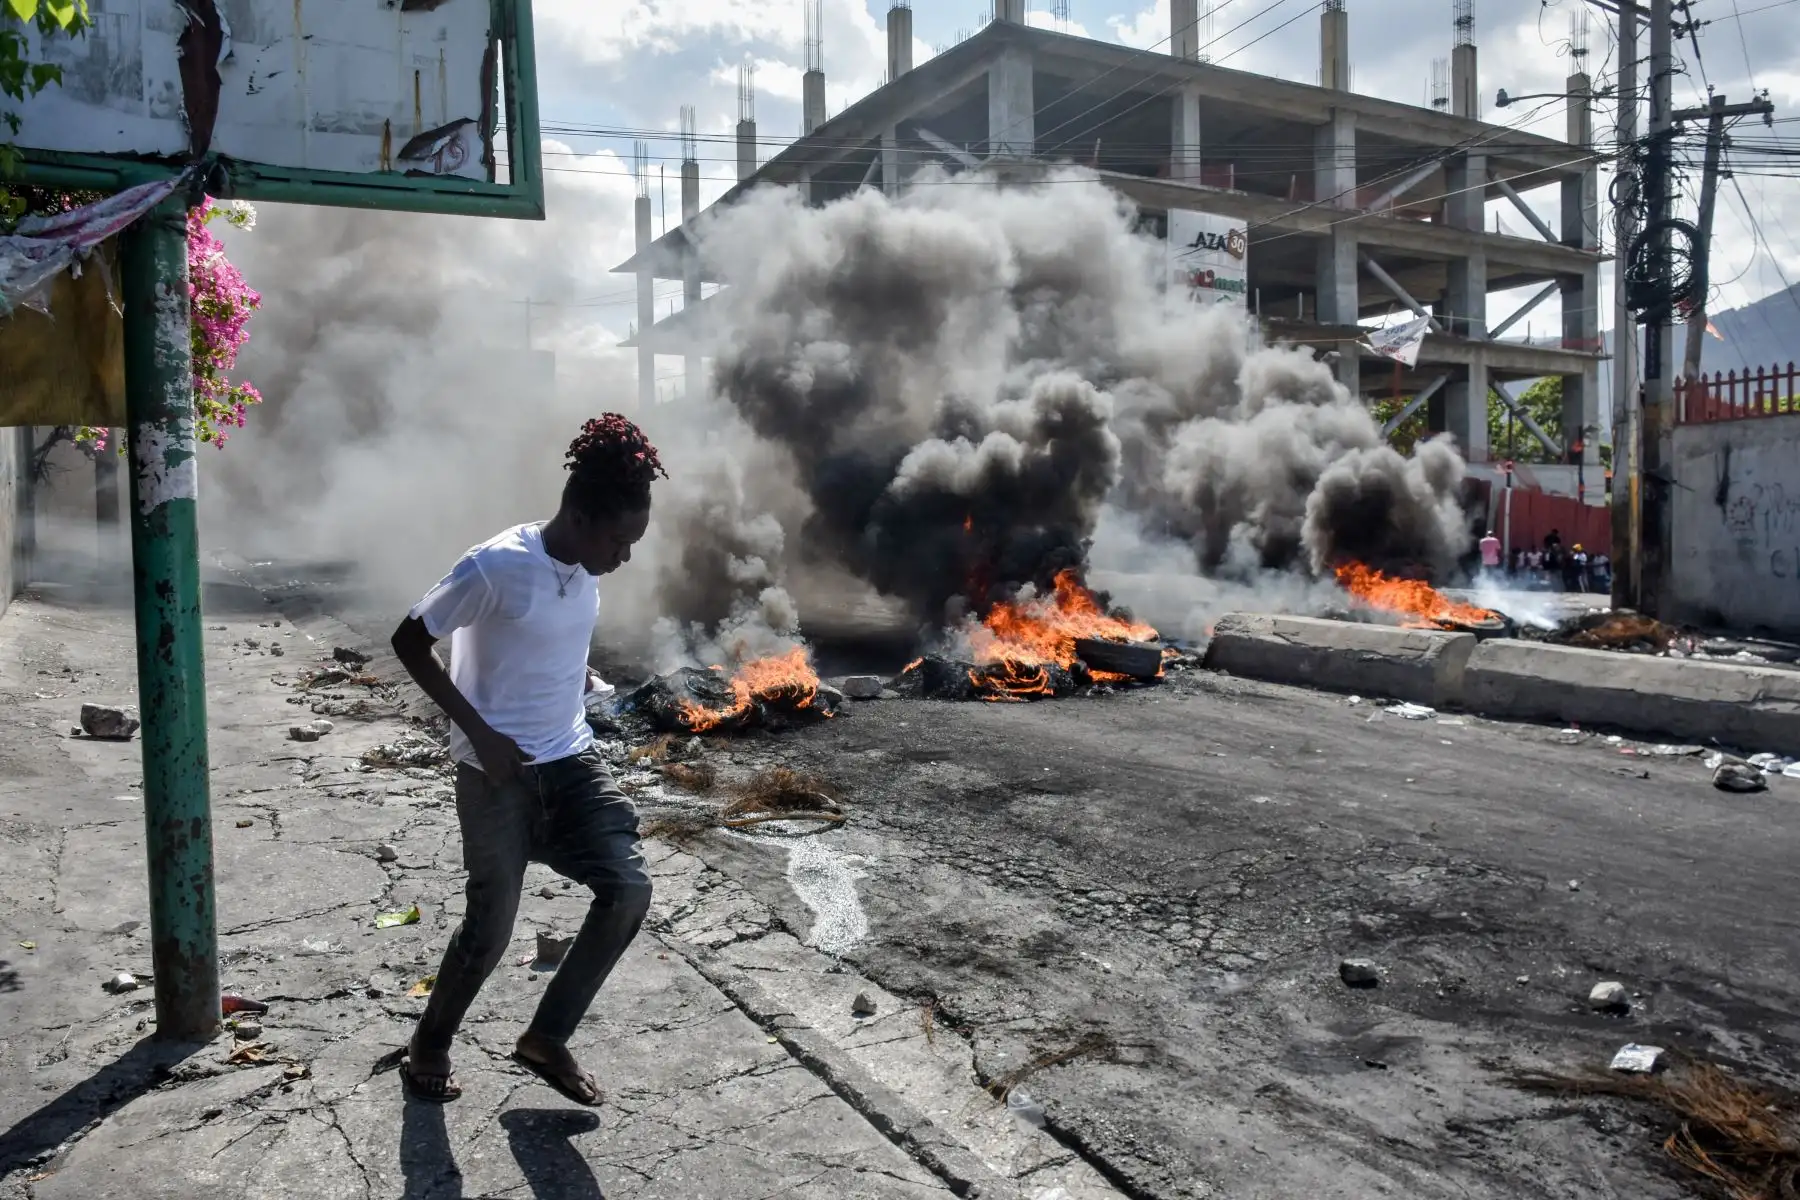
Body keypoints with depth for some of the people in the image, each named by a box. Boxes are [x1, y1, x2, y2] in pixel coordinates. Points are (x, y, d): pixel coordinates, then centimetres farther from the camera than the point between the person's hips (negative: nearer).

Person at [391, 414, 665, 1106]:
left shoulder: (585, 570, 2)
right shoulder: (496, 567, -20)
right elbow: (409, 641, -13)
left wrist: (582, 680, 5)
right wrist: (479, 733, -18)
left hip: (572, 760, 7)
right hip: (498, 771, -6)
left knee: (629, 891, -4)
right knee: (491, 926, 3)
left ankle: (546, 1039, 15)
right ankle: (429, 1045, 32)